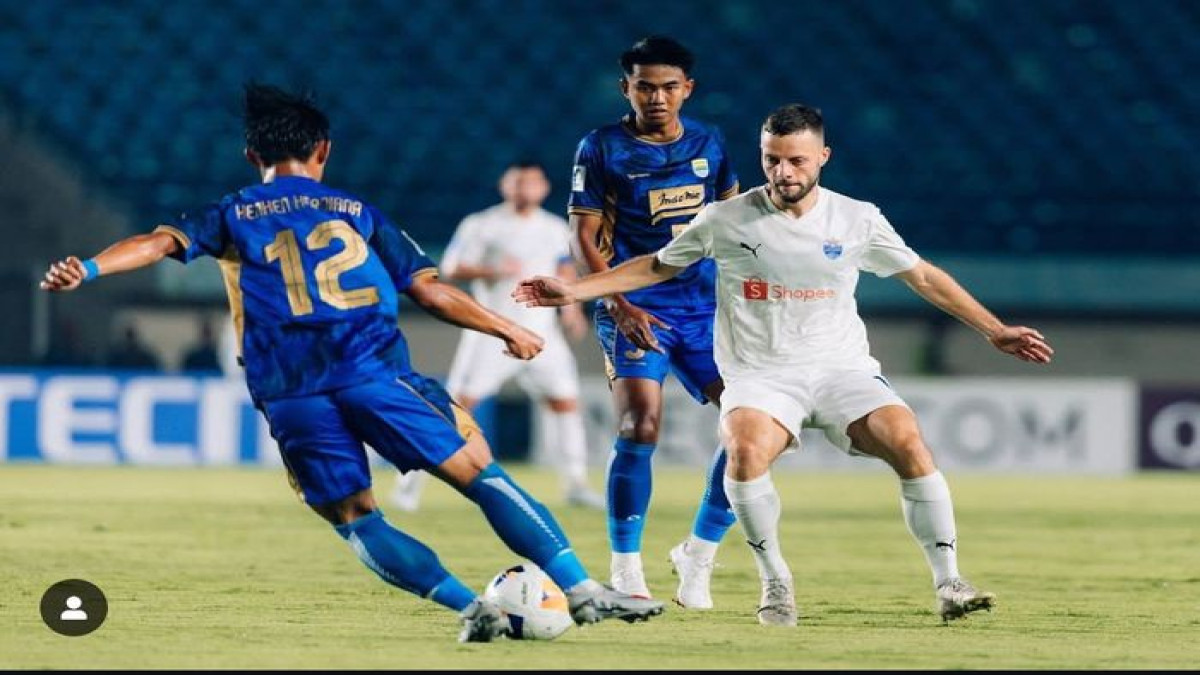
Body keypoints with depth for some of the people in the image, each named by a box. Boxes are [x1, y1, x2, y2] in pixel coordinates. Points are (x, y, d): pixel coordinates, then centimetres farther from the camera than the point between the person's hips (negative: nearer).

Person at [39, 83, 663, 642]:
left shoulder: (231, 216, 18)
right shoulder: (355, 211, 19)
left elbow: (161, 242, 1)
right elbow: (429, 290, 15)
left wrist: (88, 269, -9)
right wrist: (508, 330, 25)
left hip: (289, 390, 0)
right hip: (373, 367, 0)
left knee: (356, 521, 7)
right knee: (479, 474, 2)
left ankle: (470, 605, -11)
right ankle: (583, 591, -7)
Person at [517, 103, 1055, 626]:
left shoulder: (857, 220, 4)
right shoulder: (727, 220, 1)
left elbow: (923, 277, 15)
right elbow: (657, 267, 15)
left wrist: (994, 330, 12)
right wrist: (574, 291, 8)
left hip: (842, 367, 1)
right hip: (759, 375, -1)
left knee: (909, 443, -24)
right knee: (745, 449, -34)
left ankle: (948, 583, -13)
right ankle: (775, 583, -16)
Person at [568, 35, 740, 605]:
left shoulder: (708, 144, 8)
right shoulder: (602, 148, -4)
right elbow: (583, 238, -6)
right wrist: (621, 306, -18)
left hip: (704, 306, 5)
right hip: (635, 309, -5)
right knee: (640, 426, -20)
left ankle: (698, 555, 11)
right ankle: (625, 571, -9)